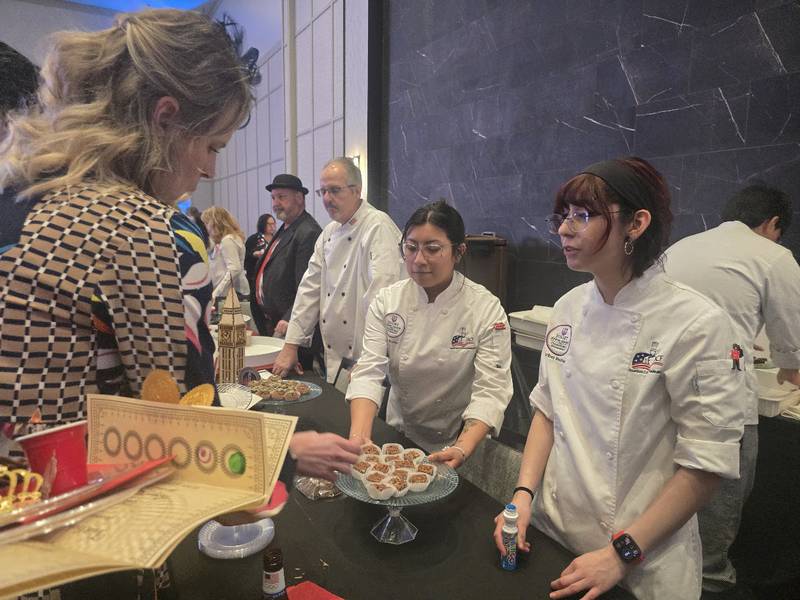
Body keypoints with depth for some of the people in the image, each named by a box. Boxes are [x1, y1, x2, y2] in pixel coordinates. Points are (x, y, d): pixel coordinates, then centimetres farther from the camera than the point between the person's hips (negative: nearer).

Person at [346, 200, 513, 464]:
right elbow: (370, 370, -11)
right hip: (399, 437, 3)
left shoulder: (487, 309, -11)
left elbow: (490, 390, -15)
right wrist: (359, 436, -26)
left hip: (456, 444, -2)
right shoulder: (387, 300, -3)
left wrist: (462, 449, -30)